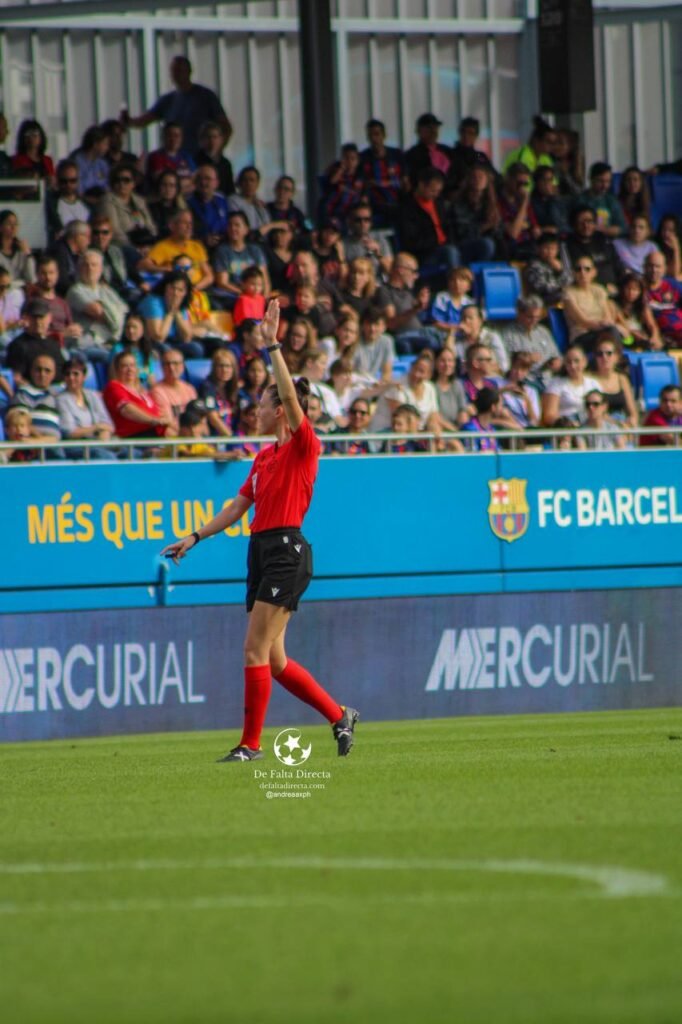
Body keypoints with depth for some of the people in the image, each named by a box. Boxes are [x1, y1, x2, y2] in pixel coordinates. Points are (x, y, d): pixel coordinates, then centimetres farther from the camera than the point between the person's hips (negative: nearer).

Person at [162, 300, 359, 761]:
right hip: (262, 551, 9)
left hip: (287, 551, -9)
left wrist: (272, 345, -20)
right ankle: (340, 715, 18)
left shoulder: (303, 446, -5)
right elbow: (240, 505, 24)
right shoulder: (265, 456, 18)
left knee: (256, 650, -11)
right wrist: (196, 537, 20)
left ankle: (251, 743, -6)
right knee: (272, 657, 8)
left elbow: (292, 396, -19)